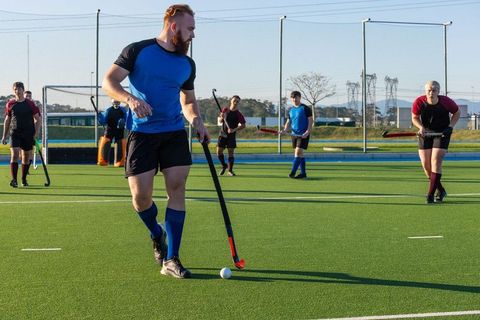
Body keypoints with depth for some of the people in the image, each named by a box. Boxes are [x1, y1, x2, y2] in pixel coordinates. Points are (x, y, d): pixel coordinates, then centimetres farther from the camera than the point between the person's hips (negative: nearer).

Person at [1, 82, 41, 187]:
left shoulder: (30, 104, -1)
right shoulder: (10, 104, 4)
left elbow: (38, 119, 4)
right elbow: (7, 120, 12)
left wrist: (36, 133, -5)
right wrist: (4, 136, 11)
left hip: (28, 134, 0)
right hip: (15, 134, 0)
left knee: (26, 158, 7)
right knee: (14, 155, -15)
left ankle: (24, 179, 22)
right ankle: (14, 180, -15)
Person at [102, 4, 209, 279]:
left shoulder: (187, 64, 11)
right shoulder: (137, 51, -3)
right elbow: (109, 81, -7)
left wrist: (196, 120, 2)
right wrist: (130, 98, -26)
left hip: (175, 132, 4)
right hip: (142, 132, -3)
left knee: (177, 187, -9)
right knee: (141, 196, -7)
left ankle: (171, 260, -4)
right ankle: (157, 234, 28)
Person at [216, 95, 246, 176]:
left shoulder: (238, 114, -4)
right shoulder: (225, 110, 5)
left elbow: (243, 125, -7)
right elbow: (219, 122, 13)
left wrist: (234, 130, -19)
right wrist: (221, 118, -10)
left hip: (231, 135, -3)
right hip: (222, 133, 3)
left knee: (231, 152, -5)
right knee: (219, 151, -1)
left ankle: (230, 170, 5)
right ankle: (224, 165, 22)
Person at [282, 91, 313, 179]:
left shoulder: (305, 108, -6)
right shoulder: (290, 110, 12)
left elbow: (310, 120, -8)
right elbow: (288, 122, 15)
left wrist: (308, 132, -19)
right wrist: (285, 129, -4)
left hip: (303, 135, -6)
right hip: (294, 134, 6)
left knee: (298, 152, -12)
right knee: (300, 154, 8)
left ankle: (293, 172, -13)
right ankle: (303, 173, 11)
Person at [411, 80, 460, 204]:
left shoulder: (446, 102, -19)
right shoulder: (419, 102, -17)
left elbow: (457, 113, 0)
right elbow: (415, 118, -3)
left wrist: (450, 127, -13)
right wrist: (421, 127, -22)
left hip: (442, 133, -2)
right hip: (425, 133, 2)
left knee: (436, 161, -16)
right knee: (425, 163, -1)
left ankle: (431, 194, -13)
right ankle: (440, 190, 20)